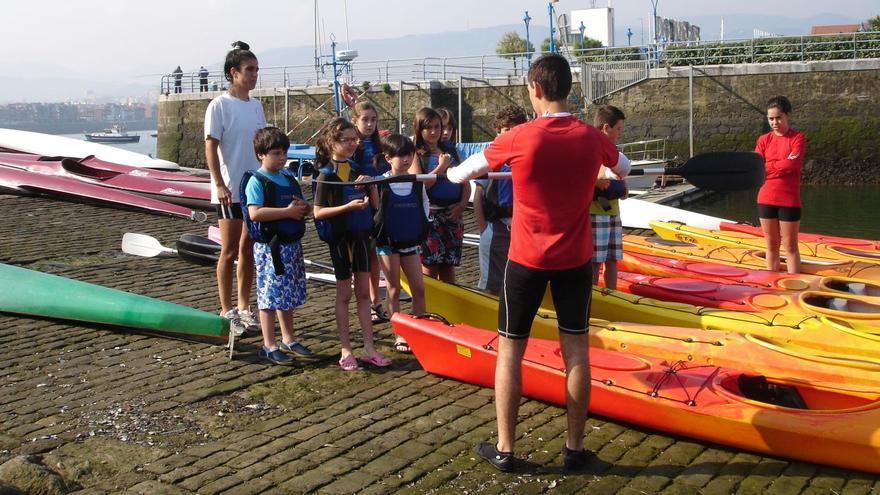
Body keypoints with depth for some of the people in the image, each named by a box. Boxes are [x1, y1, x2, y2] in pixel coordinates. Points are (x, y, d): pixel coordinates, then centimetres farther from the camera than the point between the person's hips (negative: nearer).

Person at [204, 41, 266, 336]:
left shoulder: (256, 106, 12)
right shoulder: (220, 105, -8)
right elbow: (210, 147, -12)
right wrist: (220, 185, -19)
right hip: (230, 191, -6)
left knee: (248, 250, 11)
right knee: (229, 251, 0)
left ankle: (243, 308, 21)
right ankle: (227, 311, 10)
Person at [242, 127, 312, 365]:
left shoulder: (289, 177, 12)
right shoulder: (256, 180, -11)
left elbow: (304, 206, 19)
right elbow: (255, 213, -23)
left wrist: (304, 207, -6)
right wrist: (288, 212, -21)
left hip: (292, 245, 7)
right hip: (269, 246, -7)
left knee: (289, 294, 16)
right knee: (271, 295, -2)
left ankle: (289, 339, 29)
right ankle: (269, 346, 6)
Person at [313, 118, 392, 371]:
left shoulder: (358, 169, 6)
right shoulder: (326, 175, -10)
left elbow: (375, 204, 9)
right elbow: (318, 212, -14)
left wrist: (371, 185, -10)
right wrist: (348, 206, -24)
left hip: (361, 235, 5)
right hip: (340, 237, -5)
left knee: (364, 293, 8)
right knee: (344, 294, 3)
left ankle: (369, 348, 13)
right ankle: (346, 351, 11)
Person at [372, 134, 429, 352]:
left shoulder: (417, 183, 3)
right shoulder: (381, 183, -9)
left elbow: (425, 203, 15)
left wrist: (422, 225, 8)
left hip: (411, 242, 4)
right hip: (388, 243, -4)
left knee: (419, 289, 2)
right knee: (394, 289, 2)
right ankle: (399, 335, 8)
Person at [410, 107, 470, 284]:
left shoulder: (451, 152, 15)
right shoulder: (416, 155, 1)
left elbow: (466, 182, 12)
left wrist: (462, 204, -5)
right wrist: (441, 167, -9)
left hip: (453, 215, 4)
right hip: (429, 215, -4)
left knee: (449, 266, 8)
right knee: (429, 266, -6)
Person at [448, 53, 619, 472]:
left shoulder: (518, 138, -14)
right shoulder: (591, 138, -5)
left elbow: (466, 170, 3)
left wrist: (450, 174, 27)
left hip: (527, 260, -2)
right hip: (576, 260, 2)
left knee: (510, 350, 8)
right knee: (575, 350, 9)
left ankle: (504, 449, 13)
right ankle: (574, 448, 16)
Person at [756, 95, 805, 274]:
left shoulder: (798, 138, -2)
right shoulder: (764, 140, 7)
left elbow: (793, 163, -17)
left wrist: (766, 167, -8)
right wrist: (781, 166, -16)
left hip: (789, 200, -3)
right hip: (766, 199, 3)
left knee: (790, 246, 3)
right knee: (771, 246, 10)